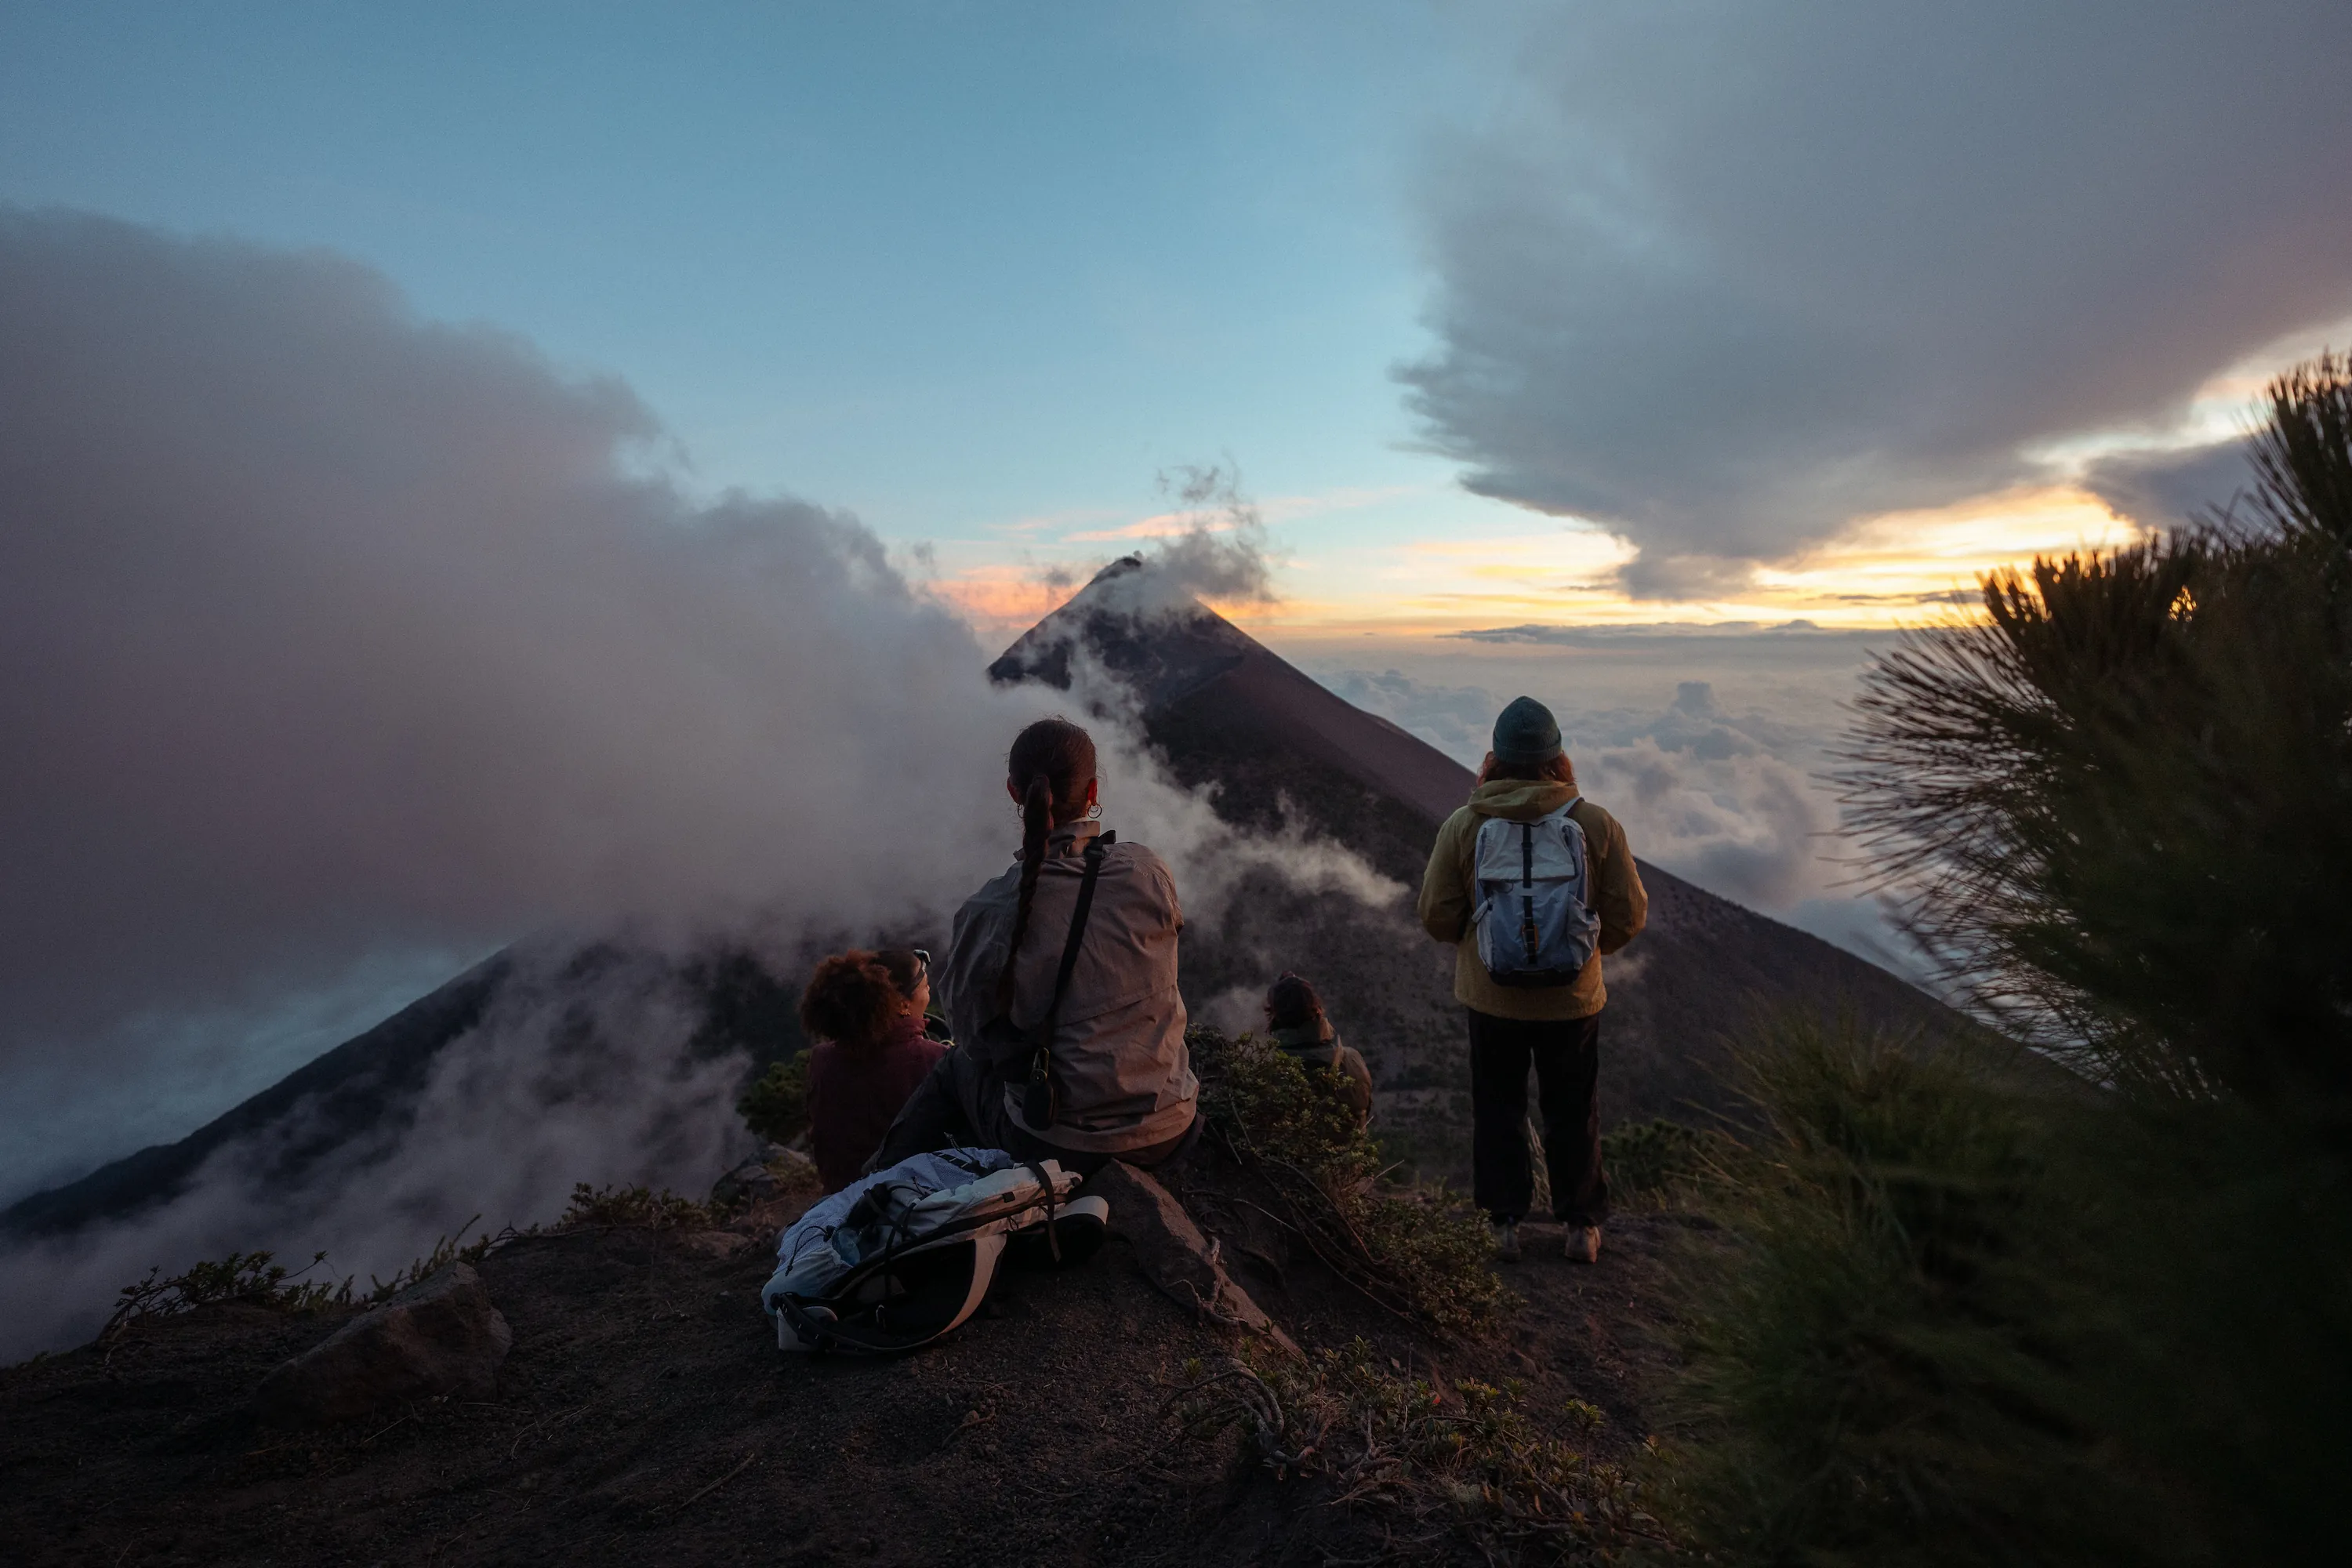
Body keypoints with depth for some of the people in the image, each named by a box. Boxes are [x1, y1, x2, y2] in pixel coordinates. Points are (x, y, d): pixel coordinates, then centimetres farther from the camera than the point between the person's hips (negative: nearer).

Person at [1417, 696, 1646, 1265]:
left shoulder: (1462, 826, -14)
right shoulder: (1597, 824, -13)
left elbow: (1437, 918, -8)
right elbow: (1628, 917, -5)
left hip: (1491, 997, 0)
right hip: (1572, 998, 1)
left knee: (1498, 1110, 17)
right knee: (1572, 1112, 19)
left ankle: (1505, 1223, 27)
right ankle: (1581, 1226, 32)